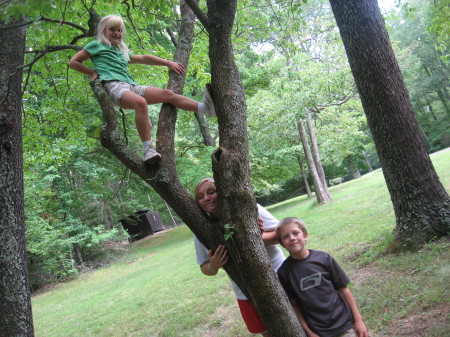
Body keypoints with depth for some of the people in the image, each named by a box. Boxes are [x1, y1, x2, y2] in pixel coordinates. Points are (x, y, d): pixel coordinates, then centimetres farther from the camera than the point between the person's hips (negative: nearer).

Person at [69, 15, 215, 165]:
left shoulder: (122, 52, 35)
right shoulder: (96, 45, 19)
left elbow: (144, 58, 35)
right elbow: (73, 62, 17)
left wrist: (168, 63, 28)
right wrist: (92, 72, 12)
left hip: (131, 86, 7)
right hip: (114, 86, -6)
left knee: (167, 94, -14)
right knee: (141, 102, -38)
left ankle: (205, 107, -28)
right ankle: (148, 149, -44)